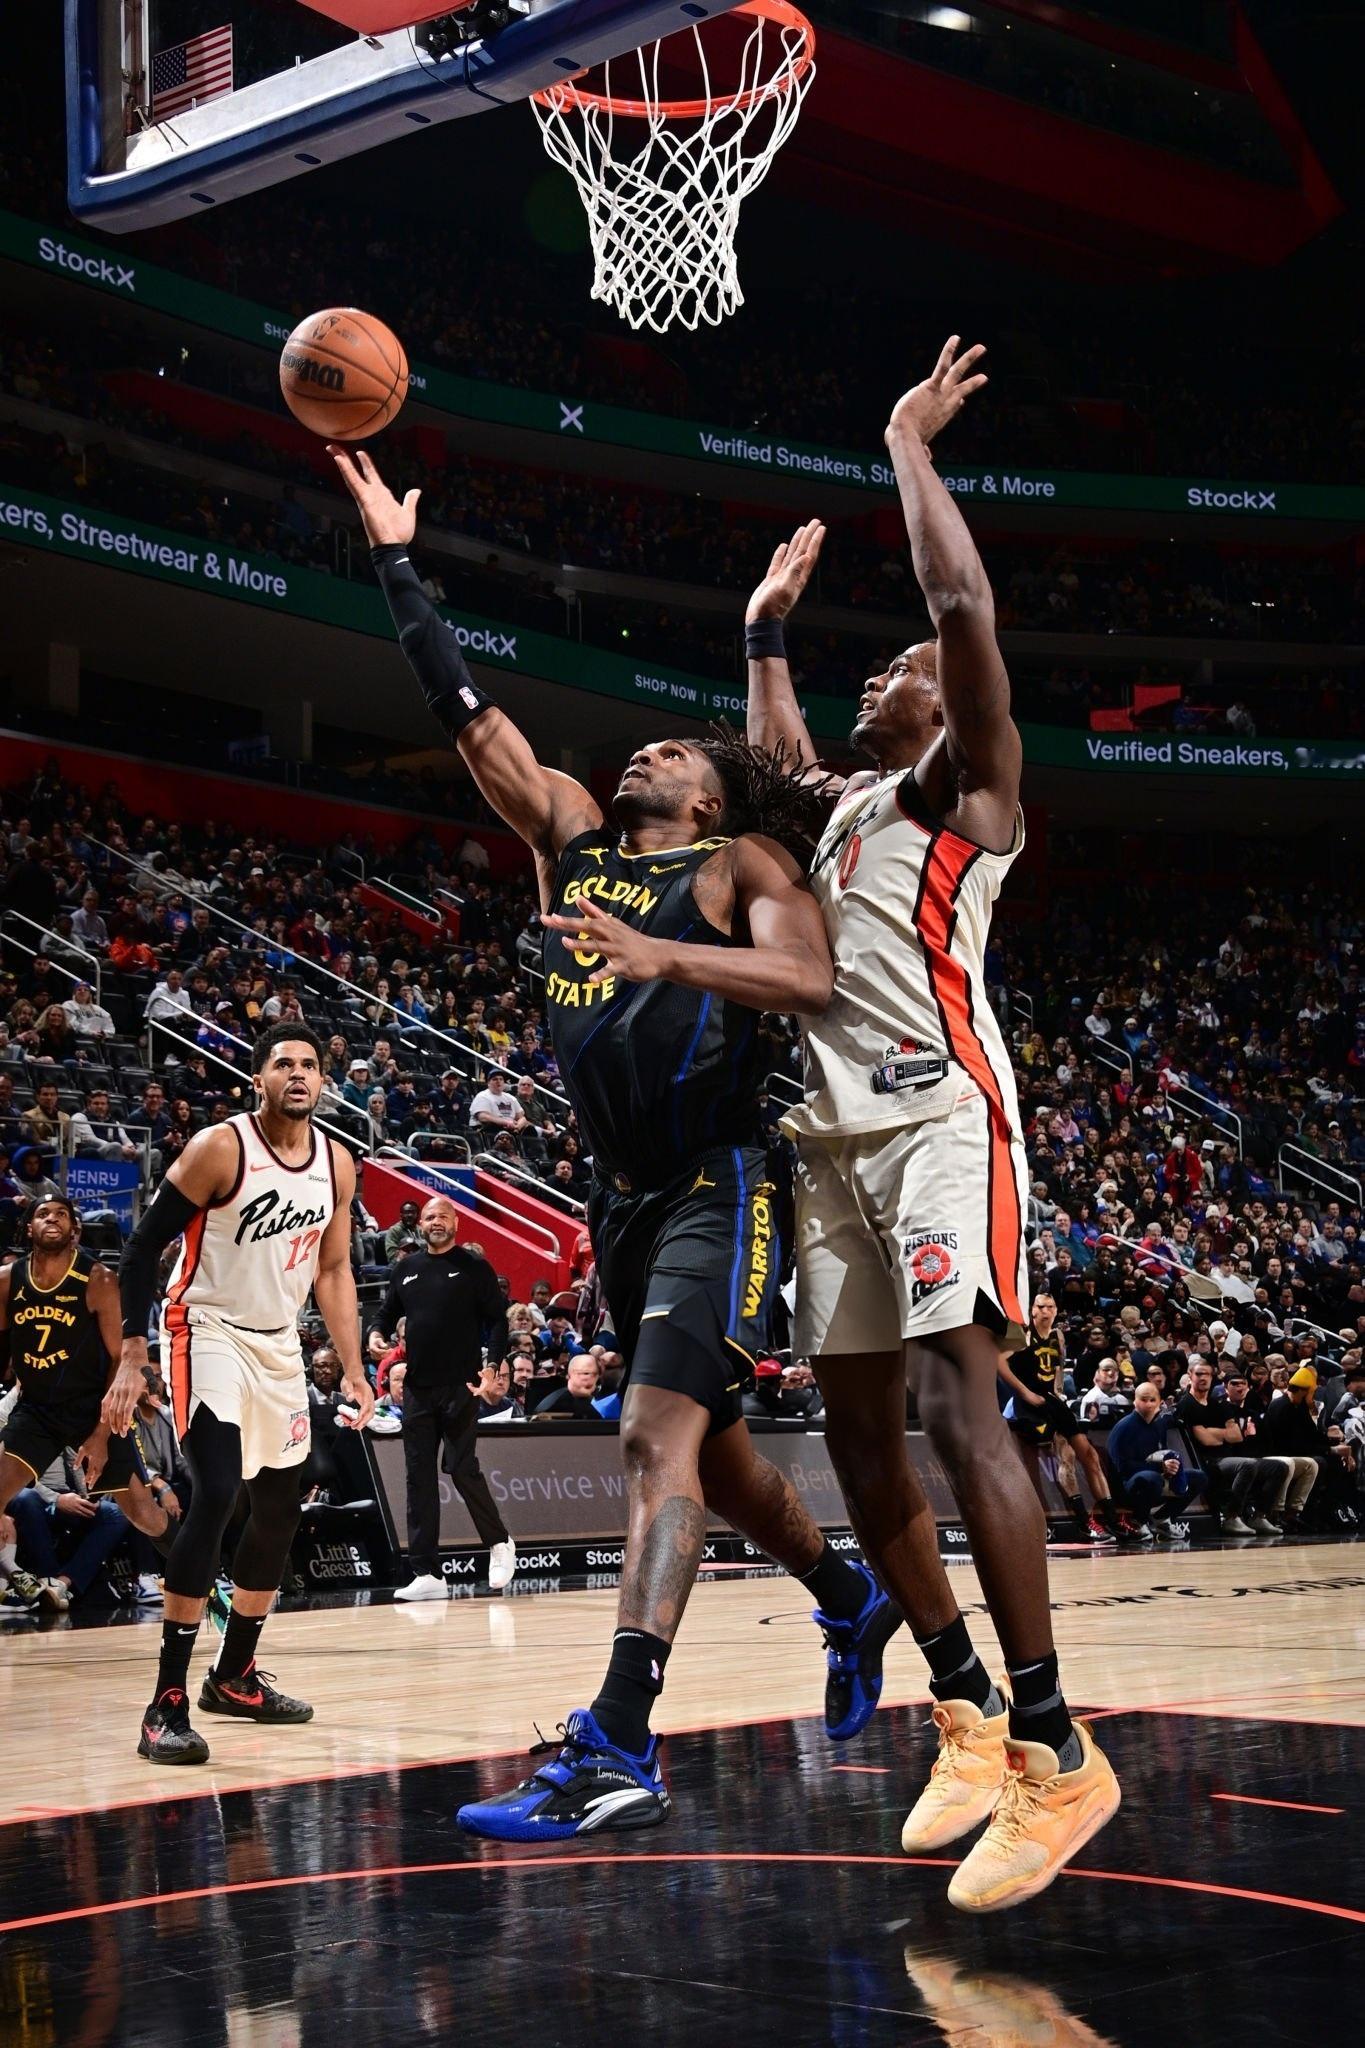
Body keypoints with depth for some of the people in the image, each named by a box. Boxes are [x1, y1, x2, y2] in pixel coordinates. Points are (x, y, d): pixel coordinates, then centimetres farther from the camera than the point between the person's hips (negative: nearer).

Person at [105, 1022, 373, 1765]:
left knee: (280, 1507, 13)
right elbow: (143, 1246, -13)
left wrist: (354, 1368, 6)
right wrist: (132, 1361, -19)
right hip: (208, 1333, -7)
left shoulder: (337, 1164, 1)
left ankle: (234, 1676, 29)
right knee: (216, 1493, -22)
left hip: (279, 1343, 7)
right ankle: (167, 1702, -20)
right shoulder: (219, 1148, -17)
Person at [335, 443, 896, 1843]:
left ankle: (616, 1752, -26)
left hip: (714, 1190, -7)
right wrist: (395, 558, 9)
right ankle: (850, 1600, 41)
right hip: (623, 1191, 7)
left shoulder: (739, 863, -2)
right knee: (704, 1443, 17)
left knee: (659, 1437, -19)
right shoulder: (572, 839, 14)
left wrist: (662, 954, -34)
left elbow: (810, 982, -20)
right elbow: (467, 712, 12)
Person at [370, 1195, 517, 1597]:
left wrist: (492, 1364, -15)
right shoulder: (405, 1270, 11)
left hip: (460, 1386, -4)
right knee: (419, 1477, 2)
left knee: (462, 1468, -8)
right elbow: (387, 1312, 21)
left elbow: (497, 1320, -2)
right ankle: (426, 1574, 5)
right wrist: (378, 1334, -1)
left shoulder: (474, 1268, 0)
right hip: (417, 1387, 4)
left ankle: (499, 1543, 16)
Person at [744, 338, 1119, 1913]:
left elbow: (967, 607, -11)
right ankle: (968, 1715, 14)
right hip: (836, 1131, 9)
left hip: (941, 1110, -9)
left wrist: (909, 444, -1)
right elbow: (770, 743, 49)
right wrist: (767, 624, 47)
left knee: (956, 1406, -19)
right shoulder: (847, 803, 26)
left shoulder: (968, 782, 4)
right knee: (858, 1430, 5)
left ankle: (1058, 1753, -18)